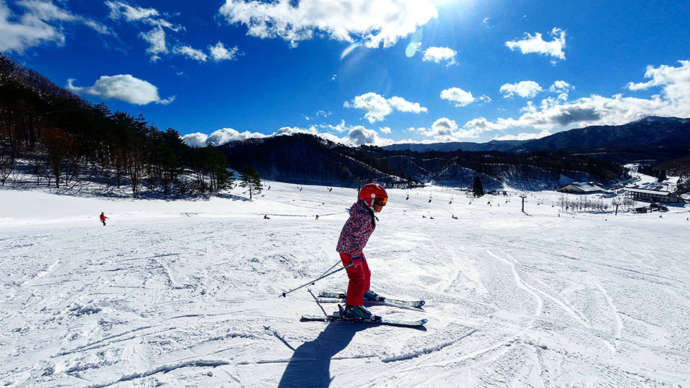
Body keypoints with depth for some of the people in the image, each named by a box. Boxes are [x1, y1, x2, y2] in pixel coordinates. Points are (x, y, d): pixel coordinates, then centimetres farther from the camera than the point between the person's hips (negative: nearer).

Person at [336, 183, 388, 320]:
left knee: (365, 272, 24)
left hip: (355, 248, 10)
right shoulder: (364, 216, -27)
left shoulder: (367, 212, 5)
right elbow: (354, 235, -30)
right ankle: (352, 306, 2)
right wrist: (356, 255, -29)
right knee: (357, 277, -8)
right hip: (349, 249, -10)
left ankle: (363, 291, 47)